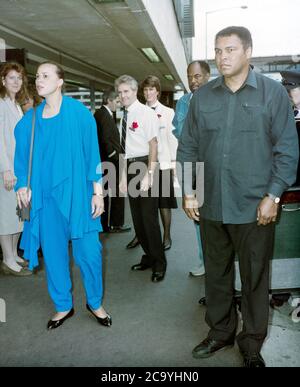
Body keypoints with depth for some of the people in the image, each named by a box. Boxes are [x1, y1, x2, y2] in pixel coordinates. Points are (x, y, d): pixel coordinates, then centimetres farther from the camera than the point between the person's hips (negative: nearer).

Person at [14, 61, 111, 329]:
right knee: (53, 252, 10)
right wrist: (22, 185, -3)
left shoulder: (79, 113, -4)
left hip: (76, 193, -3)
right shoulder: (30, 120, 6)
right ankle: (63, 306, 29)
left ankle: (95, 303, 25)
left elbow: (92, 153, -4)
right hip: (45, 196, 3)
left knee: (88, 251, 1)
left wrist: (98, 191, -6)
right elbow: (23, 156, 11)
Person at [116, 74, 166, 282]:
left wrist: (148, 175, -19)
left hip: (144, 166, -8)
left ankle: (159, 263, 11)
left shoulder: (146, 112, -8)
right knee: (137, 217, 14)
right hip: (130, 166, 8)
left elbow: (153, 146, -13)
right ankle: (149, 257, 30)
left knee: (149, 217, -5)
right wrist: (124, 175, 13)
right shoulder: (125, 116, 13)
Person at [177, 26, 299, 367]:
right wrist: (189, 192, 4)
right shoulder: (202, 96, 7)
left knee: (255, 278, 10)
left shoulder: (273, 92, -2)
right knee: (216, 274, 16)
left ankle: (252, 343, 29)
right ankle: (220, 331, 36)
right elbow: (188, 147, 9)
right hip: (211, 206, 3)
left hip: (255, 208, -3)